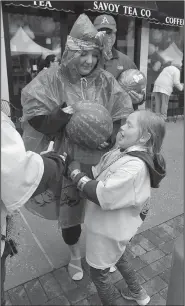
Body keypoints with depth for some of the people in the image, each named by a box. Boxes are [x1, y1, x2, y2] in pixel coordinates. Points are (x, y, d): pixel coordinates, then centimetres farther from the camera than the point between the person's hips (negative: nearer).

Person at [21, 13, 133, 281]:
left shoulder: (107, 82, -2)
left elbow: (123, 118, -2)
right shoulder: (51, 81, -8)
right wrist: (69, 110, -26)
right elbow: (40, 123, -13)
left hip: (102, 161, 2)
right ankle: (75, 256, 45)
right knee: (70, 212, 14)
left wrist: (110, 138, -20)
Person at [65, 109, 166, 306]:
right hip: (114, 224, 9)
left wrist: (76, 173, -24)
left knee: (99, 273, 15)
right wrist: (71, 163, -13)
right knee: (118, 257, 33)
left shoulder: (135, 166, -33)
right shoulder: (123, 152, -4)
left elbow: (101, 195, -33)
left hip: (110, 228, -9)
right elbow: (97, 174, 0)